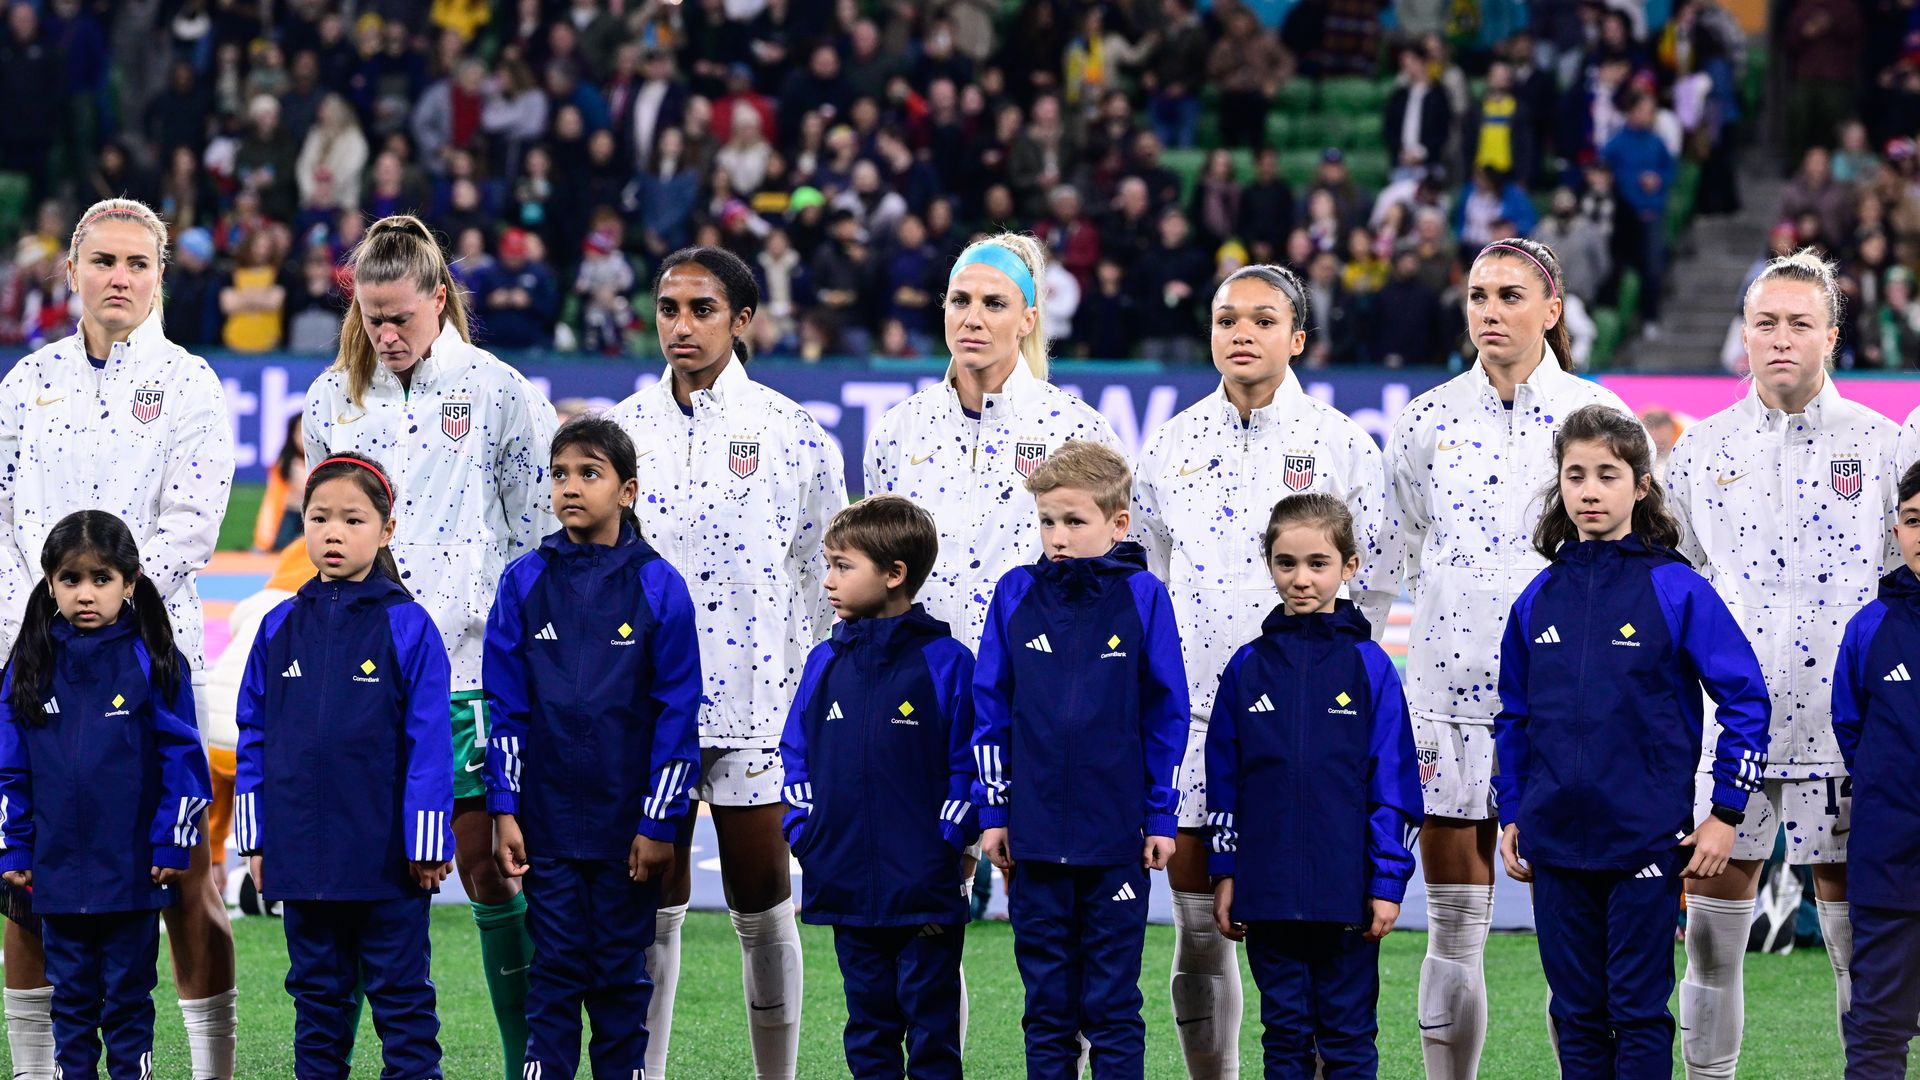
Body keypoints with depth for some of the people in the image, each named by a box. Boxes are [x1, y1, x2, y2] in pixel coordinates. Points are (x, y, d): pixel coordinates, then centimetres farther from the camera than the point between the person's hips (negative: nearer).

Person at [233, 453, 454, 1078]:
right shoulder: (279, 628, 5)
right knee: (317, 994, 13)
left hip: (387, 857, -4)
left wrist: (427, 844, -10)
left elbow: (428, 741, -7)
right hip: (302, 856, 4)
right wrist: (255, 839, 5)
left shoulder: (408, 627, -6)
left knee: (400, 997, 3)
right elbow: (254, 738, 9)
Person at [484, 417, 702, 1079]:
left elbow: (677, 713, -3)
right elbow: (505, 707, 4)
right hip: (548, 821, 1)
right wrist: (504, 810, -1)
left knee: (621, 972, 7)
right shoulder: (524, 582, 2)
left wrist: (659, 822, -6)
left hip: (626, 825, -1)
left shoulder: (659, 587, -4)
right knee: (555, 970, 3)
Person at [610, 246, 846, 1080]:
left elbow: (828, 574, 4)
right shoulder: (622, 431, 6)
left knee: (762, 906, 3)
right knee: (653, 908, 4)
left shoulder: (791, 433, 0)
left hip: (757, 697, -2)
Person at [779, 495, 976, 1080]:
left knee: (932, 1033, 2)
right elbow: (796, 753, 14)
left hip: (924, 892, -5)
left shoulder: (945, 662, -6)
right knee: (869, 1027, 12)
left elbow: (969, 767, -6)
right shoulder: (825, 662, 8)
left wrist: (947, 845, -11)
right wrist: (804, 831, 2)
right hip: (848, 888, 5)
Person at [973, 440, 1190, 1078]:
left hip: (1117, 838, -2)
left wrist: (1161, 815, 0)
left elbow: (1166, 714, 0)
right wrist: (993, 811, 4)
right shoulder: (1015, 595, 1)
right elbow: (990, 709, 6)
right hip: (1036, 837, 2)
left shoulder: (1142, 597, -4)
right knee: (1047, 1003, 10)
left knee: (1112, 1006, 5)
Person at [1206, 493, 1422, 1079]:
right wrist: (1225, 873, 4)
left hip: (1345, 893, -2)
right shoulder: (1248, 667, 5)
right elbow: (1224, 781, 8)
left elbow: (1394, 785, -1)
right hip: (1269, 892, 2)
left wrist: (1387, 881, -5)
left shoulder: (1368, 666, -2)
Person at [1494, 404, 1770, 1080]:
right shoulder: (1539, 598, 7)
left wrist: (1725, 814, -7)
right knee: (1576, 1013, 9)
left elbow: (1746, 701, -4)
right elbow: (1514, 718, 17)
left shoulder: (1676, 589, -6)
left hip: (1645, 841, -4)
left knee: (1638, 1011, 0)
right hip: (1556, 843, 4)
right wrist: (1511, 815, 12)